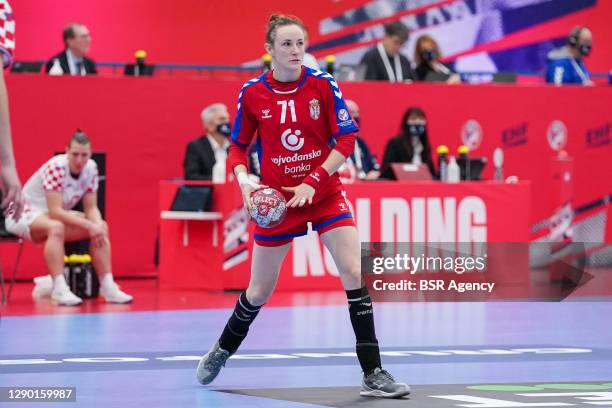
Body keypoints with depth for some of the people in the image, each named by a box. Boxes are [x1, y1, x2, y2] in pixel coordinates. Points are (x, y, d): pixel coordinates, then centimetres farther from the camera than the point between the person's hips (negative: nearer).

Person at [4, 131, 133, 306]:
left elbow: (91, 207, -3)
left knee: (101, 227, -11)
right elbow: (55, 211, -33)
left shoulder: (91, 168, -9)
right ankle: (59, 289, -42)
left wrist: (98, 225, -24)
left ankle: (107, 285, -14)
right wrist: (89, 225, -36)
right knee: (56, 227, -39)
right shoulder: (55, 167, -29)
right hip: (26, 213, -7)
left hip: (56, 216, 7)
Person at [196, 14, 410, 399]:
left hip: (325, 193, 0)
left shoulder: (323, 85, -9)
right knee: (259, 292, 8)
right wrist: (243, 179, -15)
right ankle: (221, 352, 37)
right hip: (277, 200, 0)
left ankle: (373, 374, -9)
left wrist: (313, 181, -17)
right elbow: (238, 146, 5)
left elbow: (347, 139, -8)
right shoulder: (252, 93, -6)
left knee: (354, 273, -15)